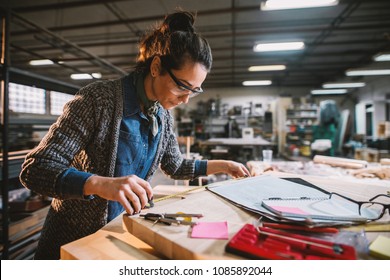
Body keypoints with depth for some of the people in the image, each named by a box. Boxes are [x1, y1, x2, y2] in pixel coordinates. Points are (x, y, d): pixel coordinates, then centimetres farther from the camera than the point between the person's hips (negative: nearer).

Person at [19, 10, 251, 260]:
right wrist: (100, 183, -42)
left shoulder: (164, 115, -5)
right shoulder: (99, 99, -24)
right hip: (75, 238, -4)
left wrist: (222, 165, 5)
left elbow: (175, 166, 9)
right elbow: (35, 169, -26)